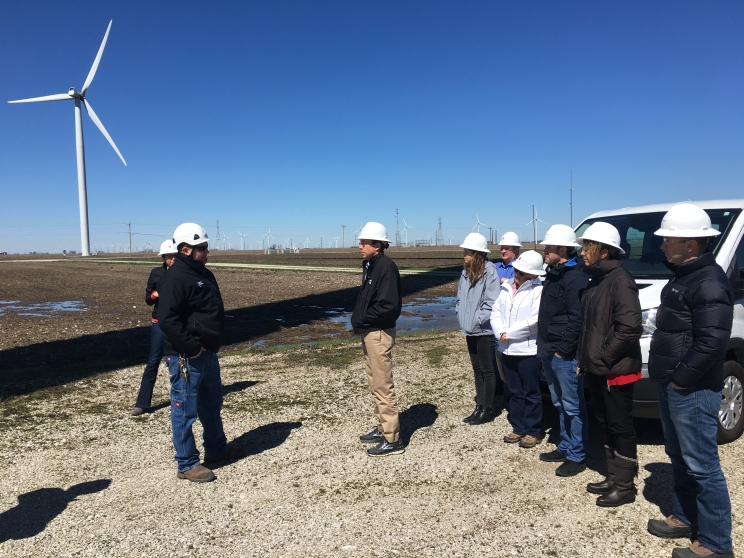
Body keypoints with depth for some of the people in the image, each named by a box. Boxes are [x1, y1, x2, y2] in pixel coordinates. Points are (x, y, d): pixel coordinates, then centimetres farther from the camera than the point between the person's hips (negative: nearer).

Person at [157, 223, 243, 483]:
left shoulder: (203, 273, 12)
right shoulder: (175, 278, -19)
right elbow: (167, 319, -26)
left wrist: (211, 344, 15)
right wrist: (192, 347, -23)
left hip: (208, 353, 10)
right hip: (186, 356, -10)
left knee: (212, 403, 22)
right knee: (185, 410, 2)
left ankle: (216, 448, 39)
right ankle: (187, 464, 13)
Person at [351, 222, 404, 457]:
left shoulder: (386, 267, -18)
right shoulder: (370, 265, 12)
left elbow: (389, 306, -25)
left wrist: (362, 321, -16)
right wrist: (357, 318, 3)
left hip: (379, 334, -10)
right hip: (369, 332, 10)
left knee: (383, 386, -4)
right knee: (375, 384, 18)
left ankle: (392, 440, 5)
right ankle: (382, 428, 31)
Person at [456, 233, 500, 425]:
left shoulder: (489, 272, -15)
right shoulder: (466, 272, 9)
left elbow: (491, 303, -18)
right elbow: (460, 298, 14)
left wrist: (477, 321, -16)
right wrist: (462, 318, 3)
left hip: (484, 330, -7)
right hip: (470, 330, 8)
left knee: (487, 369, 4)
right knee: (477, 369, 15)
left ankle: (487, 409, 14)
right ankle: (479, 406, 25)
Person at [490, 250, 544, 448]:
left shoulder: (538, 290, -12)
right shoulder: (507, 287, 8)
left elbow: (533, 320, -20)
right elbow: (496, 312, 6)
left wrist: (509, 333, -13)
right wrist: (500, 332, -10)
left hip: (528, 350, -6)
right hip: (507, 349, 6)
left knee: (531, 393, 6)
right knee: (515, 392, 16)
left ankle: (533, 431, 18)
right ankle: (518, 428, 27)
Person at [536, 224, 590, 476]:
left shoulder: (575, 277, -16)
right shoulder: (553, 275, 15)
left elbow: (577, 318, -22)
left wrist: (563, 349, -19)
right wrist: (543, 345, 16)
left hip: (564, 354, -10)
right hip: (549, 352, 10)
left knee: (573, 406, 2)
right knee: (560, 404, 18)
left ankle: (577, 456, 12)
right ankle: (565, 447, 30)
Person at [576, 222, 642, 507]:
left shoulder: (620, 280, -17)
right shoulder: (596, 280, 12)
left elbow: (629, 328, -24)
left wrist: (603, 357, -19)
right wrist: (584, 359, 14)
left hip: (616, 370, -9)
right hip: (596, 369, 9)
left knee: (621, 427, 3)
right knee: (609, 425, 18)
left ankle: (625, 486, 17)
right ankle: (613, 478, 30)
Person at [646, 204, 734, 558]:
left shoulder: (709, 283, -19)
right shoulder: (682, 276, 13)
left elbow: (711, 342, -26)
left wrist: (681, 378, -18)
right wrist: (668, 379, 15)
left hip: (692, 391, -10)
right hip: (672, 386, 10)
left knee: (702, 466, 0)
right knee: (679, 458, 20)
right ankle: (684, 518, 35)